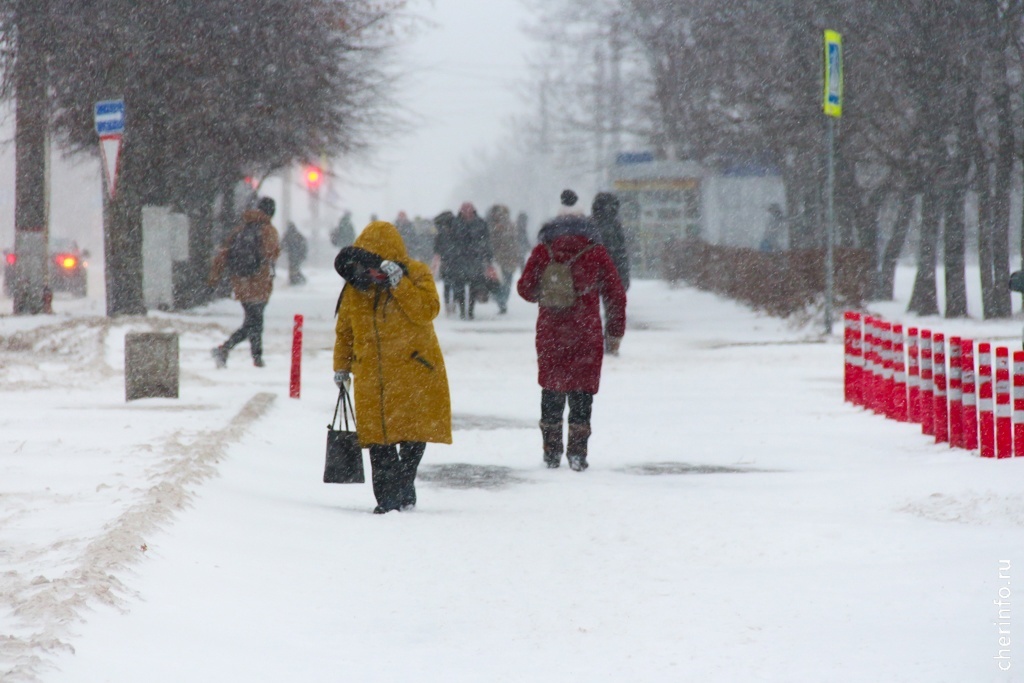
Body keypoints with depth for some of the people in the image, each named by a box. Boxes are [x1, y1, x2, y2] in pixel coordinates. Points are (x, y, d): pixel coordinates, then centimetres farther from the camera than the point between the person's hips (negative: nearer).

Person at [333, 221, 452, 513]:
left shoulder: (416, 275, -4)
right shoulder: (355, 284, 7)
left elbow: (427, 311, -21)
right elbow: (344, 329, 19)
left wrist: (399, 283, -27)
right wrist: (342, 366, 19)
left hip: (414, 371, -3)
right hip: (372, 374, 3)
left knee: (414, 431, -2)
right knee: (378, 436, -1)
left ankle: (404, 482, 15)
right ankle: (388, 496, 3)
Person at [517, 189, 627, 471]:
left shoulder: (543, 251, 0)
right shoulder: (597, 253, 0)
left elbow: (525, 288, 2)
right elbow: (616, 293, 3)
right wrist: (615, 331, 13)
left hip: (550, 331, 1)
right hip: (586, 333, -1)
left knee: (552, 388, 12)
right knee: (582, 390, 4)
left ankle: (551, 452, 14)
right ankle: (577, 453, -1)